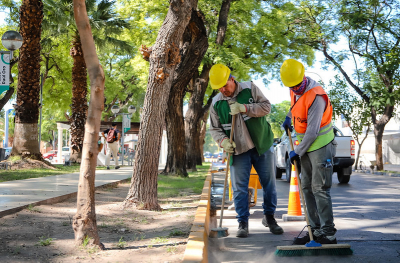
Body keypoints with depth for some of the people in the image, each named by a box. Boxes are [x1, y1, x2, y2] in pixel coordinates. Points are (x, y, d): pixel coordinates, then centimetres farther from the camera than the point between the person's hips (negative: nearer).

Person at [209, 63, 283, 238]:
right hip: (238, 151, 0)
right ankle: (243, 222, 8)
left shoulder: (250, 89, -4)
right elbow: (215, 128, 6)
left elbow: (266, 107, -10)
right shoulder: (216, 103, 0)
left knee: (269, 183, 7)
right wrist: (223, 140, -15)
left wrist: (244, 108, -22)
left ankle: (269, 217, 24)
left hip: (261, 145, 0)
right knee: (239, 188, -3)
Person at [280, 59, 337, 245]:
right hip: (307, 145, 9)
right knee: (307, 188, 10)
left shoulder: (316, 96, -24)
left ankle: (328, 234, -6)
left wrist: (298, 152, -15)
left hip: (321, 145, -9)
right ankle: (315, 230, 16)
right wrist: (288, 117, 18)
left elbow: (312, 131, -23)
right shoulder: (294, 90, 3)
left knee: (319, 189, -11)